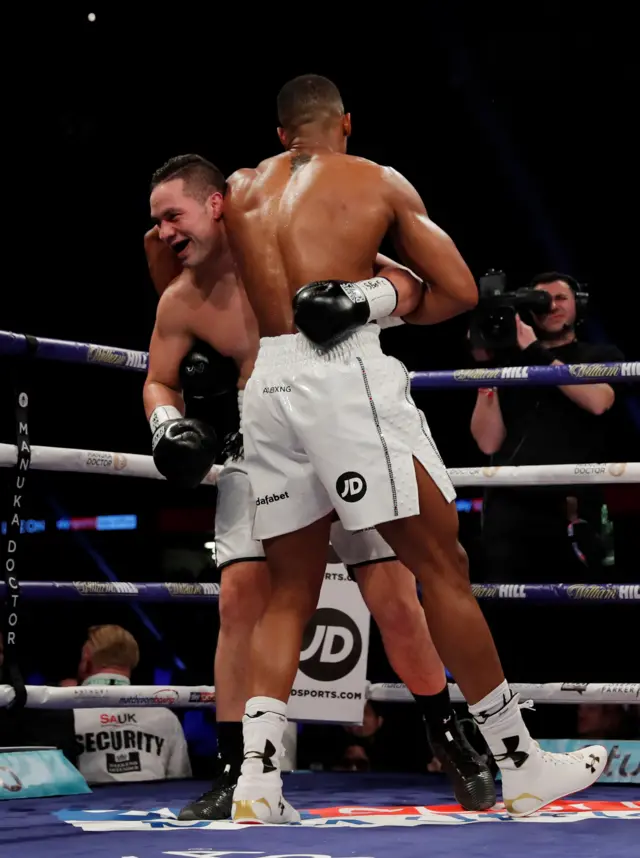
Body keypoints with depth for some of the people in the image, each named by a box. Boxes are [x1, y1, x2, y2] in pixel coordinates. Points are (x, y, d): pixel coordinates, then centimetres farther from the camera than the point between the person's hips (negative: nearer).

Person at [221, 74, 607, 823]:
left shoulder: (238, 192, 19)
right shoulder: (380, 182, 9)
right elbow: (460, 291, 5)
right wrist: (381, 301, 13)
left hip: (265, 386, 4)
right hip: (347, 376, -4)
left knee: (289, 590, 14)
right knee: (440, 566, 3)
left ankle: (257, 774, 3)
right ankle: (520, 765, 8)